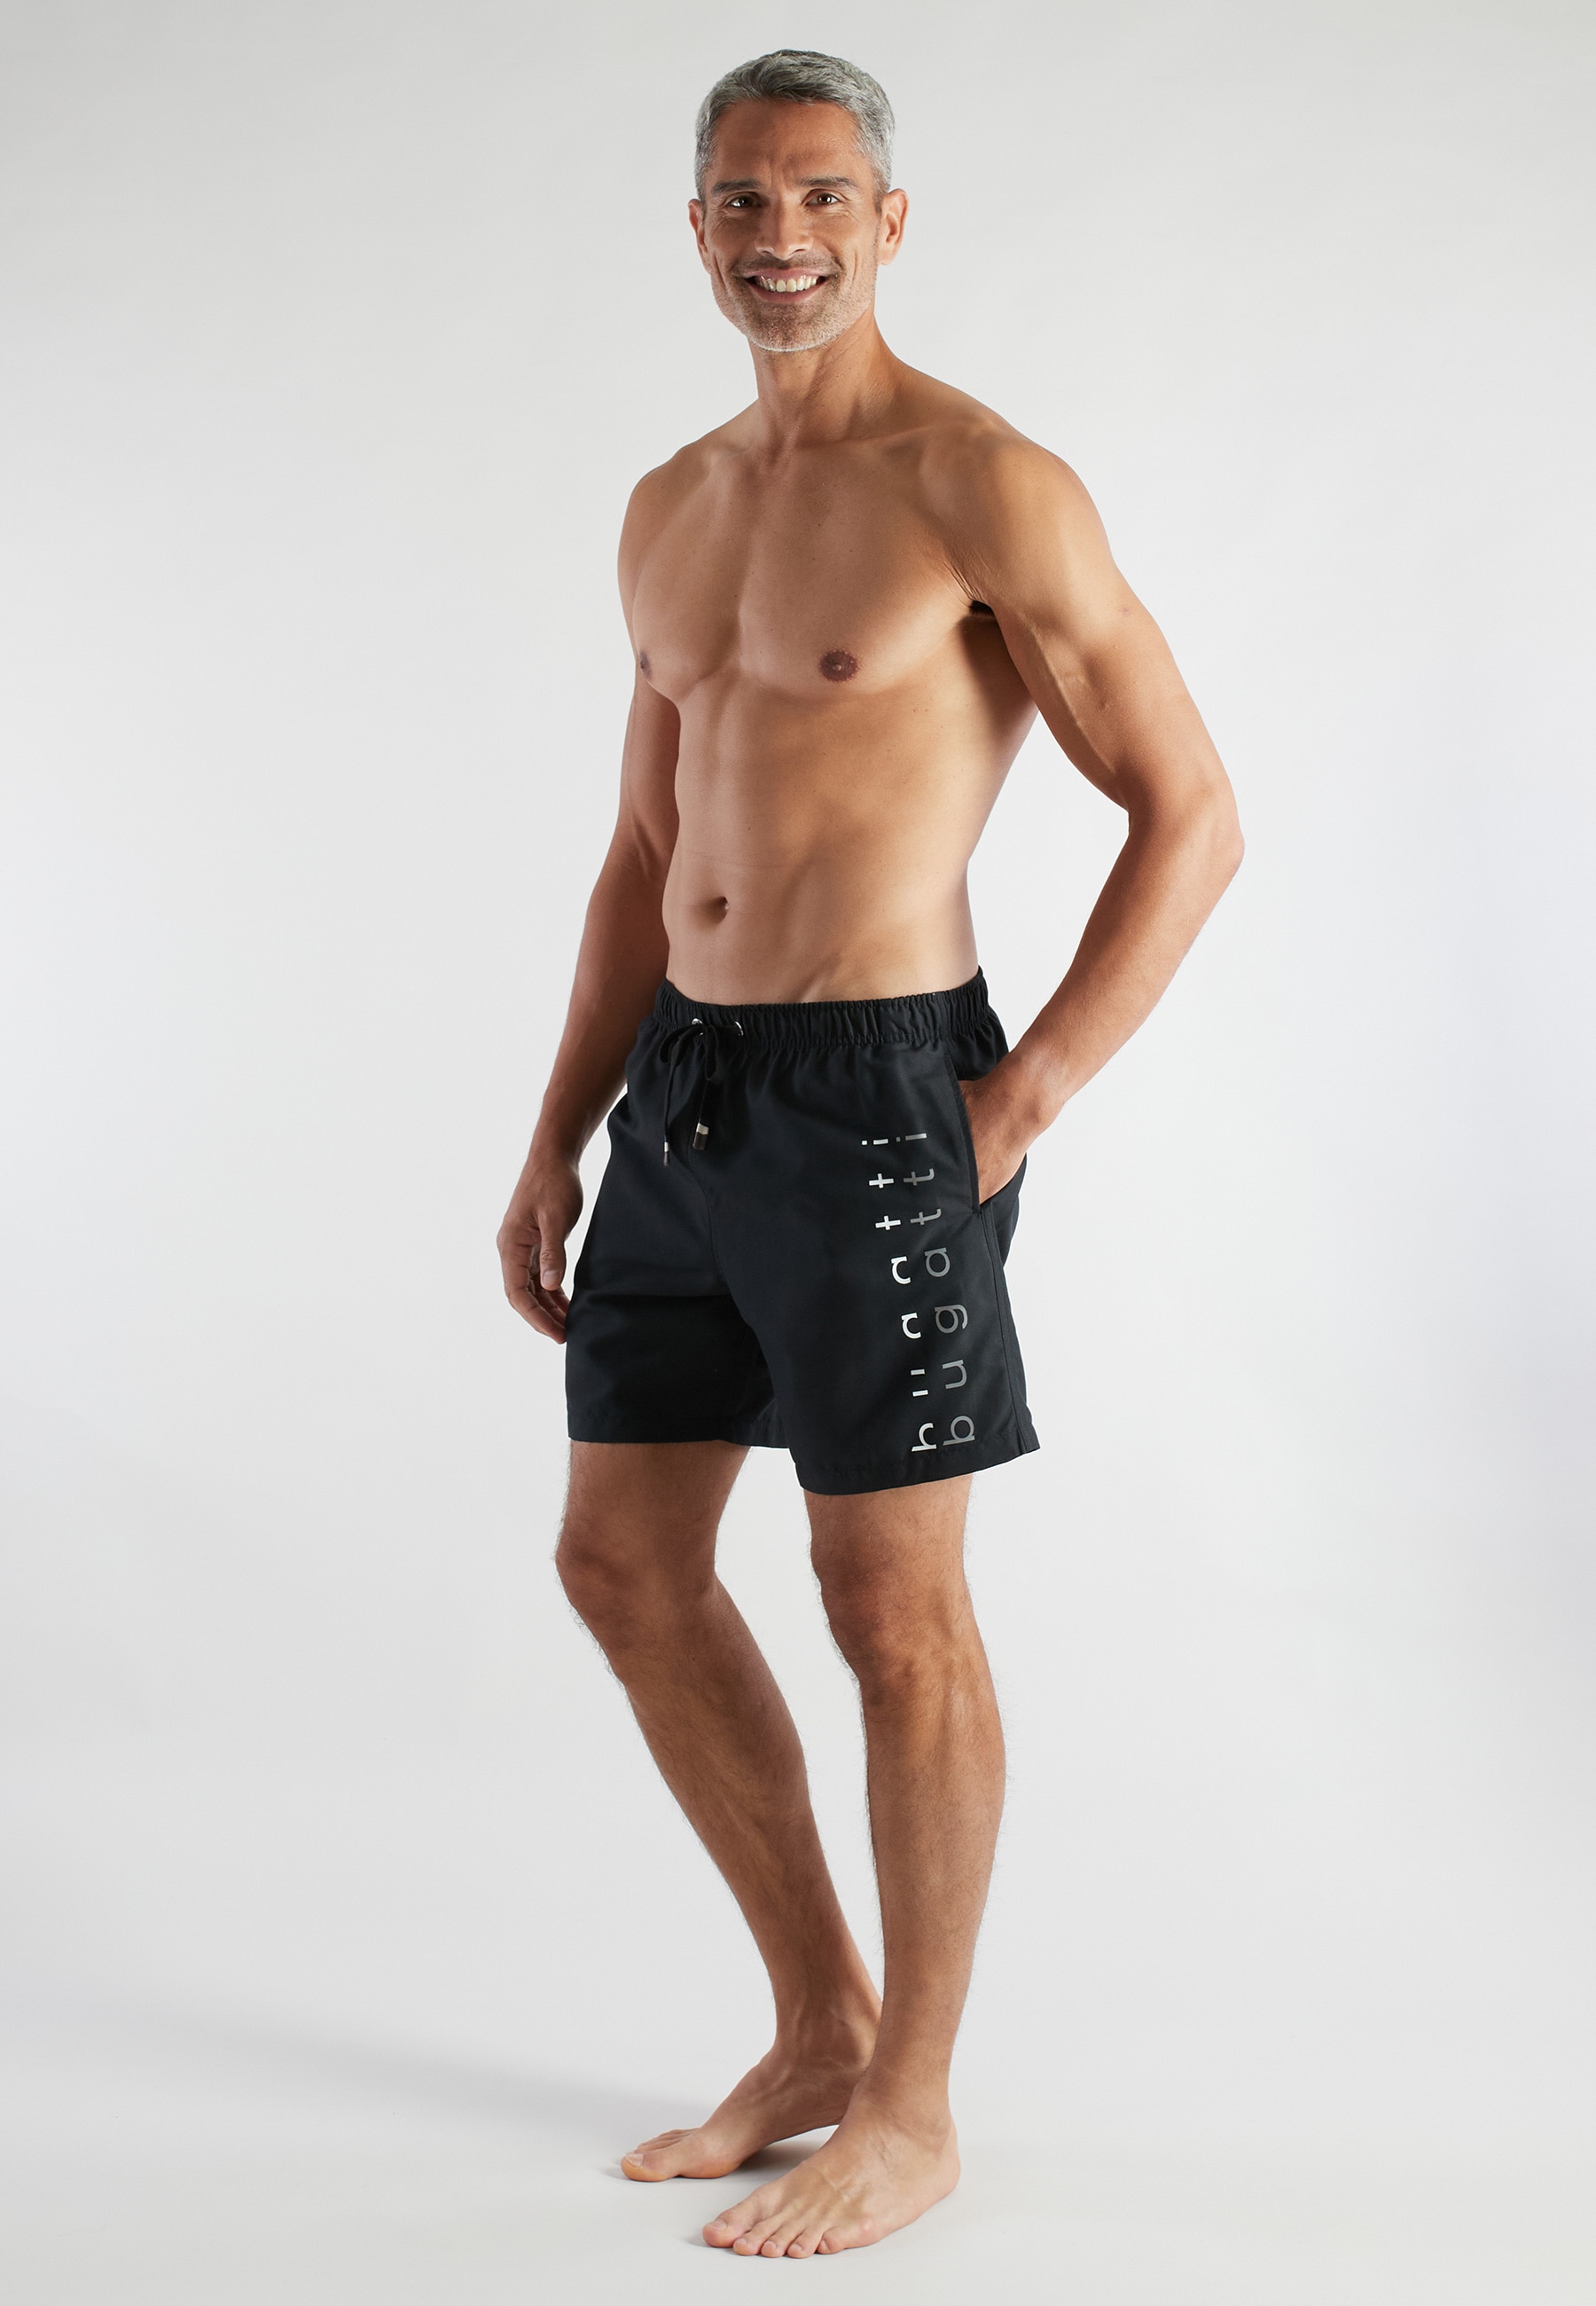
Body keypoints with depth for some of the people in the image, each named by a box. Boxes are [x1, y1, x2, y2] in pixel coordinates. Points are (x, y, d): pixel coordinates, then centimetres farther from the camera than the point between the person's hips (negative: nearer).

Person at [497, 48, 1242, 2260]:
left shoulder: (987, 484, -10)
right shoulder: (671, 513, 13)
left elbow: (1192, 813, -11)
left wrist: (1023, 1104, -14)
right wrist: (557, 1142, 14)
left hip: (874, 1095, -8)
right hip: (684, 1085, 8)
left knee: (894, 1615, 1)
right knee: (625, 1563, 11)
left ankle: (908, 2115, 18)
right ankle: (820, 2027, 27)